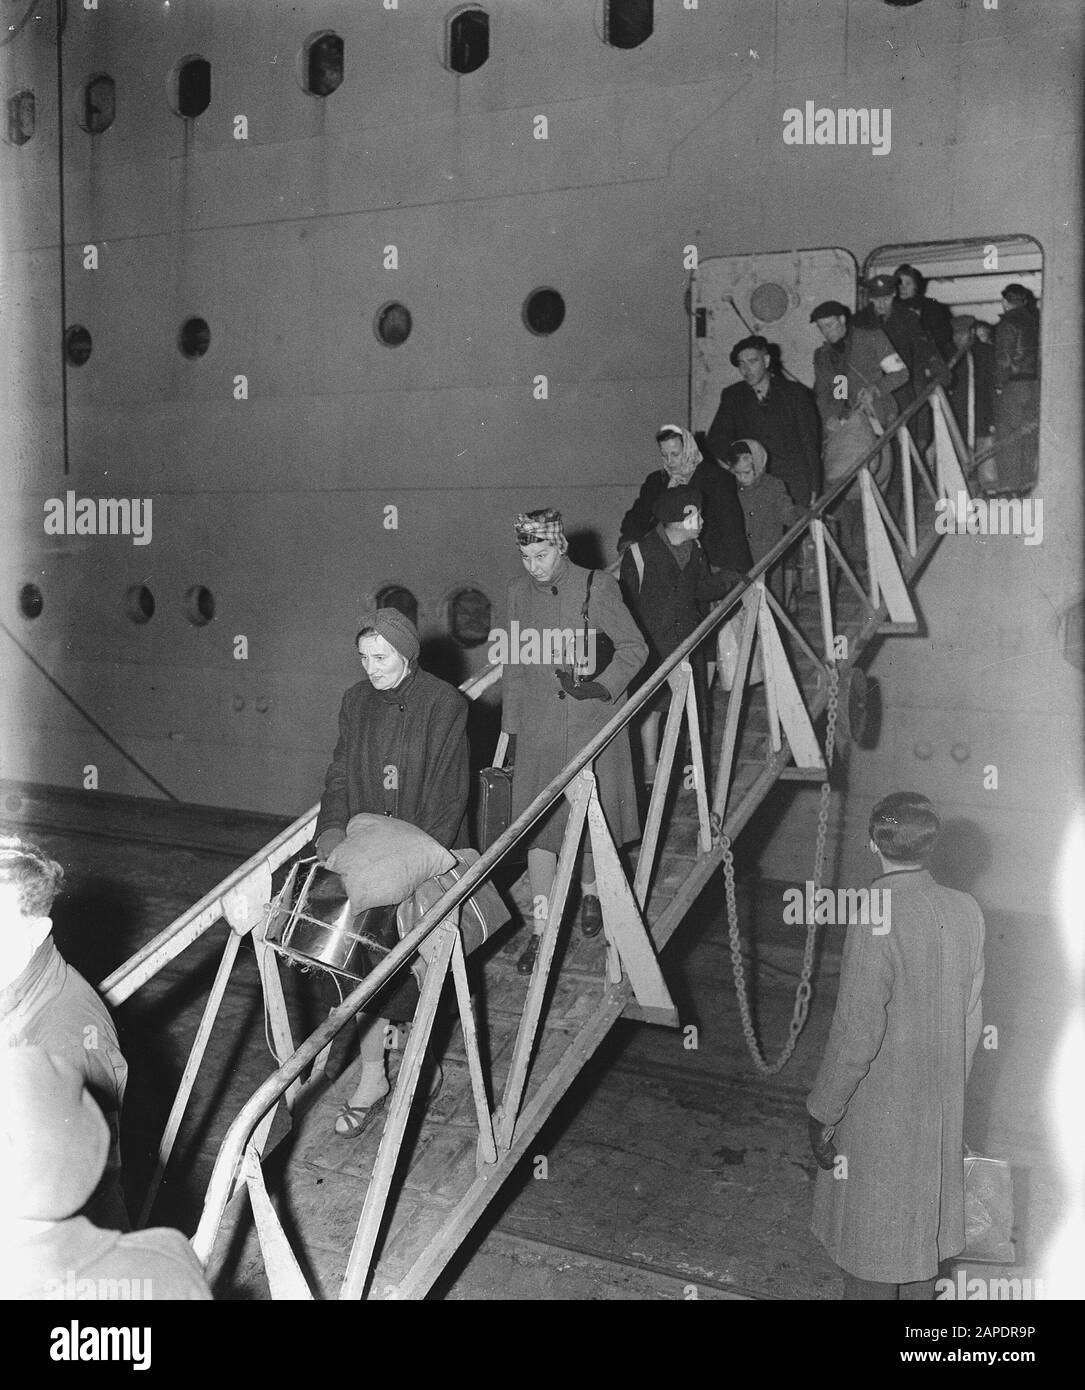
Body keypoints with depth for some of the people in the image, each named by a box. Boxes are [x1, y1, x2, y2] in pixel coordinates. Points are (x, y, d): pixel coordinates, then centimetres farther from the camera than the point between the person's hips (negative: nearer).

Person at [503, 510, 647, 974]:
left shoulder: (597, 586, -7)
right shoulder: (518, 591, 4)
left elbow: (634, 647, -2)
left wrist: (600, 686, -16)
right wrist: (511, 724, 13)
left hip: (593, 722, -2)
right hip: (539, 727, 2)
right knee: (538, 824, -2)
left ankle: (590, 890, 38)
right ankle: (540, 929, 4)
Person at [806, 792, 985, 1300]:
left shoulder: (876, 922, -28)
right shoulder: (966, 911, -8)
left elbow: (856, 1035, -24)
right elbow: (971, 1018, 3)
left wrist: (822, 1114, -11)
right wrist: (949, 1083, 18)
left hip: (877, 1110, -6)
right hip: (941, 1106, 6)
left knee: (871, 1232, 13)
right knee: (922, 1219, 24)